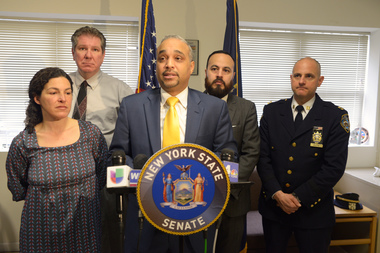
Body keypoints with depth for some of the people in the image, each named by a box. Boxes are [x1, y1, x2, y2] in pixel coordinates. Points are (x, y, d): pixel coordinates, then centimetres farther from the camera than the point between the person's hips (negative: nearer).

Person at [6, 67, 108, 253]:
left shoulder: (91, 134, -9)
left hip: (85, 228, 1)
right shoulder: (22, 143, -11)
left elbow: (101, 180, 4)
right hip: (42, 230, -1)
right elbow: (17, 191, 3)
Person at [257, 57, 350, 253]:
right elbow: (263, 156, -2)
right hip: (273, 205, 2)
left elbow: (334, 167, -12)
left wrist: (299, 198, -14)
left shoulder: (336, 117, -6)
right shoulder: (272, 111, 1)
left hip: (314, 209, -2)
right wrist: (277, 193, -13)